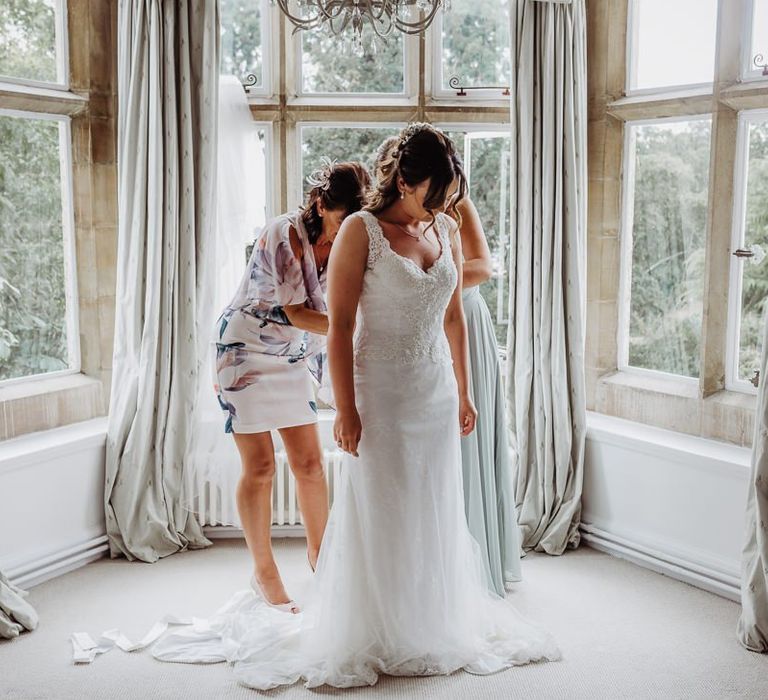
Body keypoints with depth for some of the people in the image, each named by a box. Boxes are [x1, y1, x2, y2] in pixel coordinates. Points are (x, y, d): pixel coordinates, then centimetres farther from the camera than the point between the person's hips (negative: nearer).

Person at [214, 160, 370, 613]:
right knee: (260, 465, -2)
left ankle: (319, 552, 25)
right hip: (246, 352, -6)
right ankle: (264, 570, 12)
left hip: (293, 357, 6)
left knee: (310, 461, 6)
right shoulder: (285, 234, -24)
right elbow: (296, 313, -27)